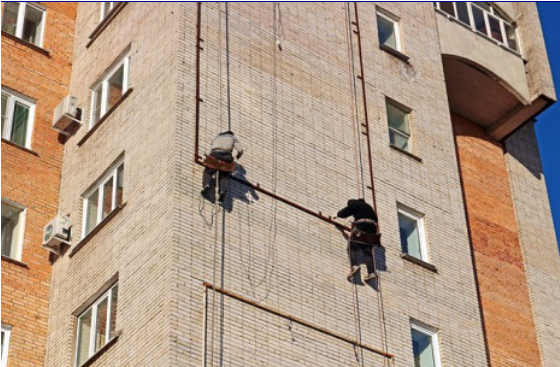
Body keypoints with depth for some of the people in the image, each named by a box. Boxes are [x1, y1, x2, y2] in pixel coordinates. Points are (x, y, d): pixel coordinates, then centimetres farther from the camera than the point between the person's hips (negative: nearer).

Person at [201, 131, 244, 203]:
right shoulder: (233, 137, 31)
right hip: (226, 156, -1)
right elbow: (240, 150, 14)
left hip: (215, 155, 1)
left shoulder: (216, 138, 37)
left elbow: (209, 153, 26)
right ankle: (222, 190, -19)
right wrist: (238, 156, 34)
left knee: (207, 172, 14)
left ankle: (206, 185, -19)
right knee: (223, 176, 11)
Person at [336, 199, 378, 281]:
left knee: (353, 246, -6)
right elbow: (375, 218, 32)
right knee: (368, 250, 1)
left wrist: (337, 215, 25)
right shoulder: (368, 206, 31)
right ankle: (371, 272, -14)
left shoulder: (355, 204, 9)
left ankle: (354, 265, -30)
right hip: (372, 228, 6)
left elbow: (345, 212, 6)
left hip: (361, 225, -6)